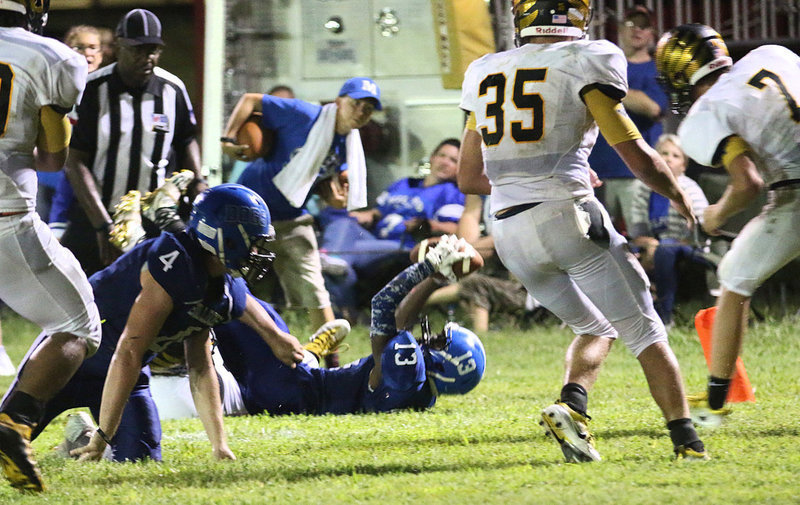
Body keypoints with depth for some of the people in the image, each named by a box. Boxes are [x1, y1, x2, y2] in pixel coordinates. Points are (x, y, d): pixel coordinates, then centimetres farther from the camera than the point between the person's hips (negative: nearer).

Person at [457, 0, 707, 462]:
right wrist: (678, 195, 16)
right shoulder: (584, 64, -2)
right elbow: (640, 159, -3)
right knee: (645, 333, 4)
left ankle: (573, 403, -5)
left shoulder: (486, 74, 14)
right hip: (568, 216, -5)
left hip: (510, 231, 5)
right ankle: (687, 440, -6)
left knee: (596, 329, 20)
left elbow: (470, 178, 22)